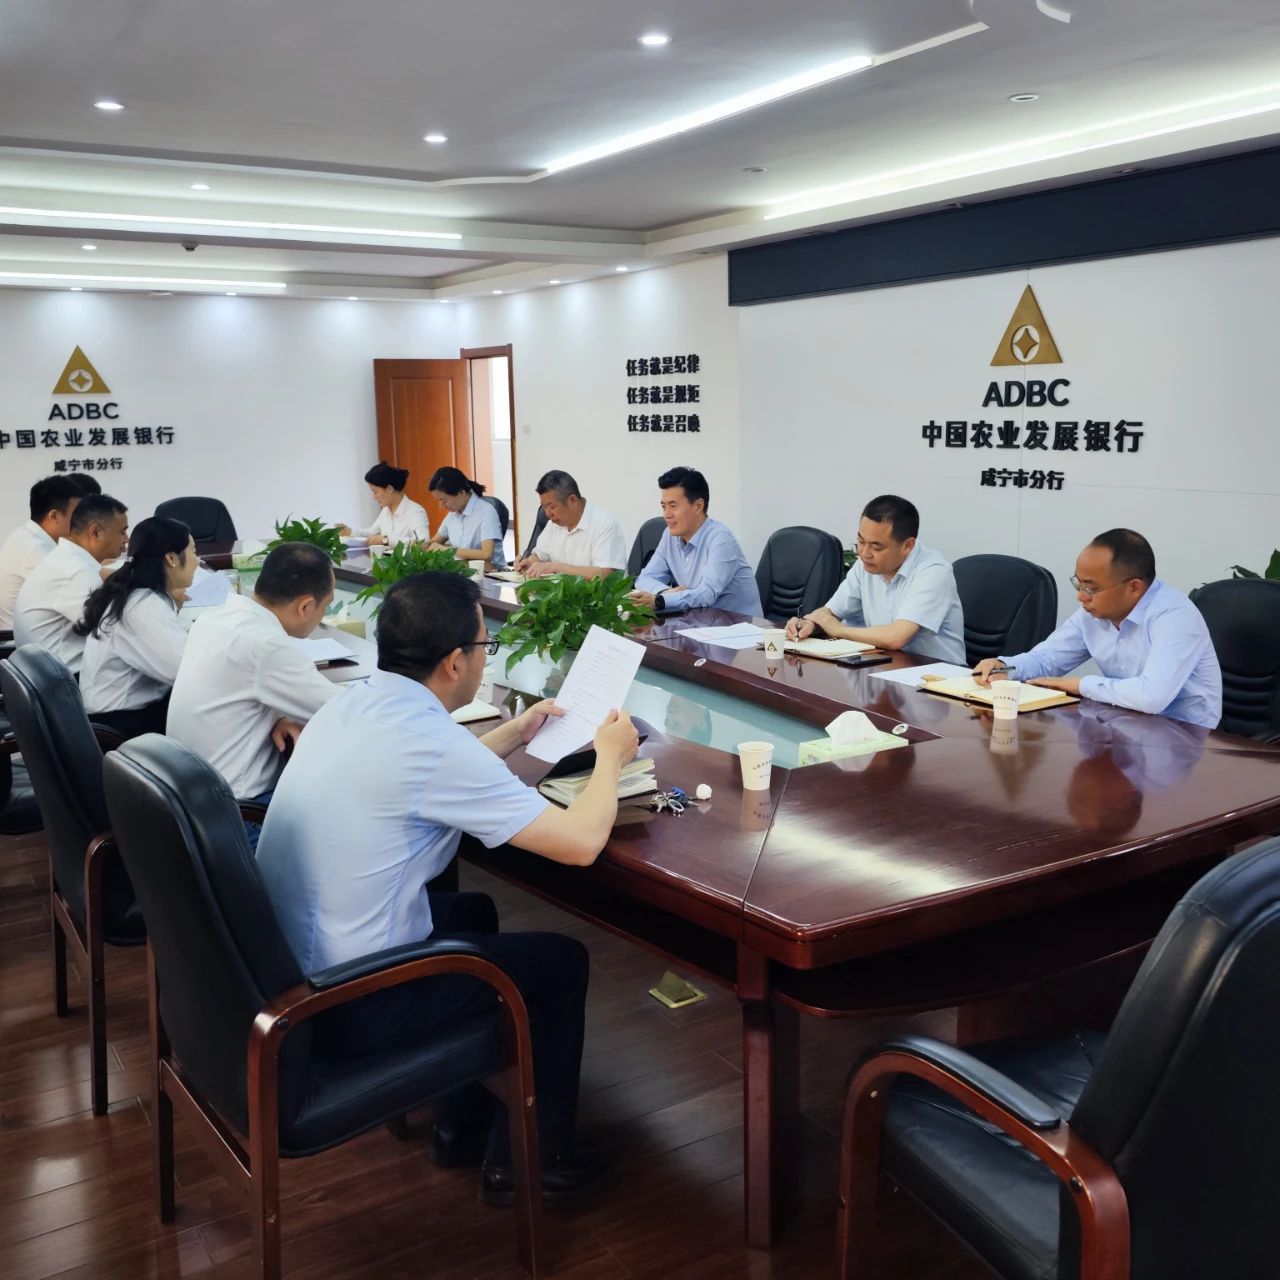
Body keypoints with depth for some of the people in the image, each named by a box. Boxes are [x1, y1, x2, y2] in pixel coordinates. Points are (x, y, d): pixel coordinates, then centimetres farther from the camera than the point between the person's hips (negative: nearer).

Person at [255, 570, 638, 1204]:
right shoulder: (429, 742, -25)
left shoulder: (348, 707, 1)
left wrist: (513, 734, 25)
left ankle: (461, 1118, 38)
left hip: (281, 968, 9)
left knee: (472, 911, 28)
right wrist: (610, 755, -3)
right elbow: (581, 841, -21)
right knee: (561, 959, 8)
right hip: (351, 1006, -9)